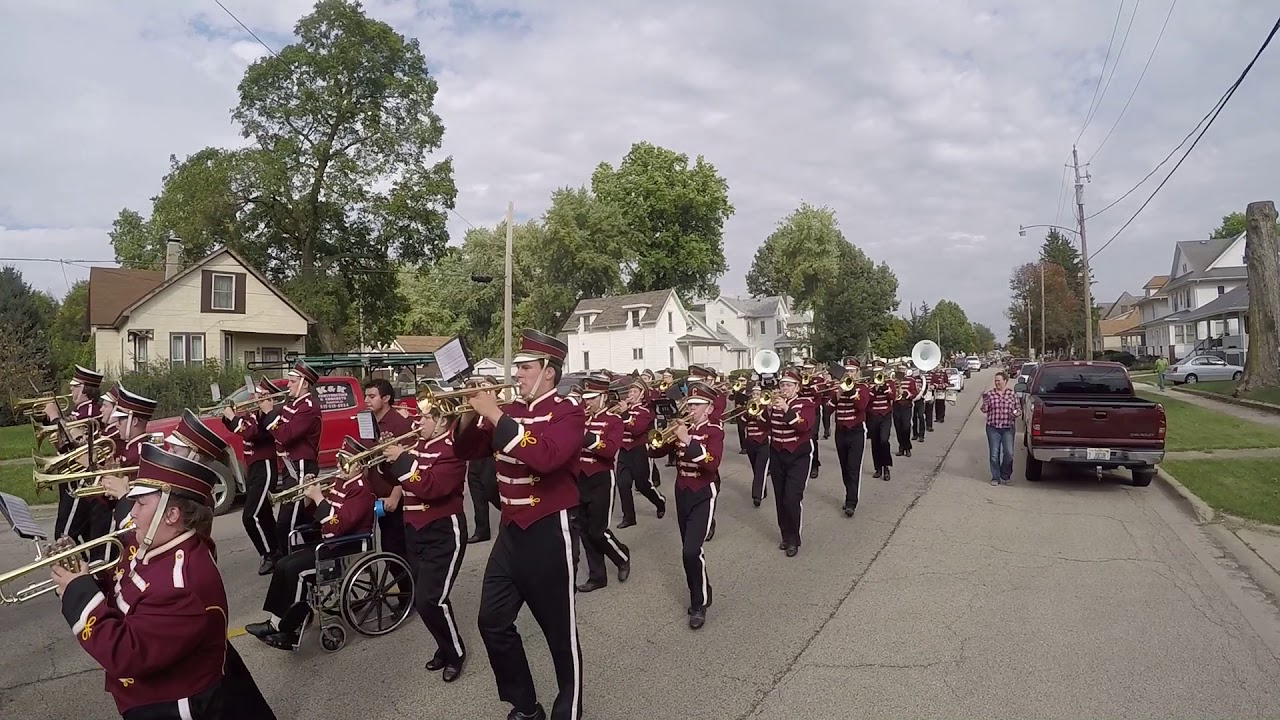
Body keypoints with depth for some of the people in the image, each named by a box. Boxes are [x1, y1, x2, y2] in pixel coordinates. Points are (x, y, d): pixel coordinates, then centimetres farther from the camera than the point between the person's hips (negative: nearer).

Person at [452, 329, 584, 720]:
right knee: (493, 624, 13)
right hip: (511, 529, 7)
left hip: (550, 532, -7)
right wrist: (472, 413, -6)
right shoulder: (510, 410, 9)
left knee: (560, 632, 6)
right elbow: (466, 450, 12)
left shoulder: (568, 412, -11)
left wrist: (495, 415, -27)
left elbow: (544, 456, -31)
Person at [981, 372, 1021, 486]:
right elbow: (984, 410, 2)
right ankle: (995, 477, 14)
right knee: (994, 454, 2)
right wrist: (985, 401, -18)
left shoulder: (1012, 394, 3)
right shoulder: (990, 394, 2)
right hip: (993, 428, 0)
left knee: (1009, 453, -4)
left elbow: (1019, 409, 11)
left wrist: (1016, 413, -12)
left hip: (1008, 428, 0)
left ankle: (1005, 475, 17)